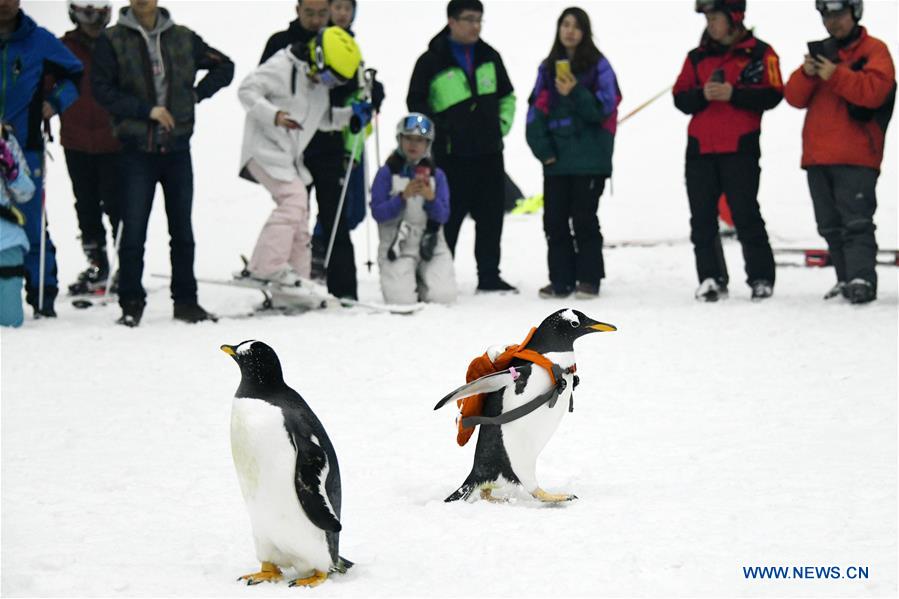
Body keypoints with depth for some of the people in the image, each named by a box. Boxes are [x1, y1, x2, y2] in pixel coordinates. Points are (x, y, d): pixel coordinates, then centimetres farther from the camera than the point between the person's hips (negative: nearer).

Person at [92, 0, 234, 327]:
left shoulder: (183, 38, 6)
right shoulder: (112, 41, -2)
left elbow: (224, 67, 16)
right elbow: (102, 89, -8)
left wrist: (195, 94, 3)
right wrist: (146, 110, -14)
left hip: (177, 146, 3)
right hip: (137, 149, -3)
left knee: (182, 229, 8)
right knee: (134, 229, -4)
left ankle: (186, 300, 17)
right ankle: (131, 303, 4)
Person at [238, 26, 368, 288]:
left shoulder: (320, 84, 13)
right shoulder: (283, 67, -14)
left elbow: (323, 120, 23)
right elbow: (247, 91, -18)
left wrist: (351, 114, 6)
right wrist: (274, 115, -32)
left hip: (289, 158, 10)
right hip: (266, 148, -10)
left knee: (299, 218, 10)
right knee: (294, 197, -23)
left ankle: (297, 278, 16)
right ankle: (268, 266, -25)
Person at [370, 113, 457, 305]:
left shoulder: (436, 175, 6)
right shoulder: (387, 173, -1)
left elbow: (443, 216, -1)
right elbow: (377, 212, -8)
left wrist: (431, 198, -21)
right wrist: (403, 196, -21)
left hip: (431, 246, 2)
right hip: (397, 246, -2)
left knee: (443, 297, -17)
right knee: (402, 300, -21)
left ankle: (422, 281, 18)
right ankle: (405, 280, 17)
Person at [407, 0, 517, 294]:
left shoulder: (490, 58, 10)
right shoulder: (432, 61, -4)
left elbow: (507, 96, 22)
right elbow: (416, 104, 1)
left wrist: (502, 124, 9)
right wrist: (441, 132, -5)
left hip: (489, 154, 5)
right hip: (452, 156, -5)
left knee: (491, 217, 7)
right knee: (448, 218, -4)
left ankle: (489, 276, 14)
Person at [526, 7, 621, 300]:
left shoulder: (598, 65, 1)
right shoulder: (548, 67, 13)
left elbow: (604, 109, -7)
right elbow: (536, 111, 8)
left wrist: (574, 94, -19)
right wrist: (542, 148, -4)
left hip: (589, 158, -4)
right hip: (556, 159, 4)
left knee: (584, 218, -3)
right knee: (554, 220, 3)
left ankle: (589, 279, 4)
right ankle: (561, 280, 9)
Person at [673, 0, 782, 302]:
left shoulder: (759, 53, 1)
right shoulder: (697, 57, 14)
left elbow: (772, 95, -8)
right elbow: (681, 98, 10)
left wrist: (732, 93, -17)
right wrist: (703, 95, -10)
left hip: (740, 148, -5)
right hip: (700, 148, 5)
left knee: (746, 215, -3)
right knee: (702, 220, 3)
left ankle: (761, 278, 5)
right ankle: (710, 278, 9)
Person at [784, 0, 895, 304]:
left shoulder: (873, 50, 2)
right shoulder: (821, 52, 19)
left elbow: (874, 90, -15)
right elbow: (795, 97, 11)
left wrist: (835, 75, -20)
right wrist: (806, 73, -9)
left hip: (856, 156, -6)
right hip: (818, 157, 6)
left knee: (856, 222, -16)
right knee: (832, 227, 8)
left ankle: (862, 280, -24)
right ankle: (846, 280, 13)